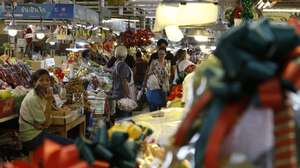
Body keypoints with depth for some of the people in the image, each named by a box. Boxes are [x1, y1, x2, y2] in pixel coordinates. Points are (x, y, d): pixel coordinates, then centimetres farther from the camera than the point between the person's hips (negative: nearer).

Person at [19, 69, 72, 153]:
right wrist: (49, 102, -18)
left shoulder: (41, 95, 5)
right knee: (69, 145, -9)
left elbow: (47, 121, 3)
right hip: (32, 138, -8)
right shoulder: (32, 99, -21)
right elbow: (44, 123, -17)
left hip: (37, 133, 8)